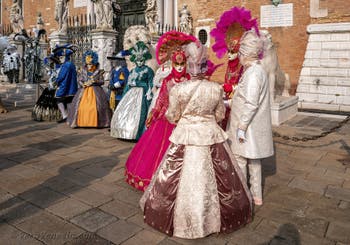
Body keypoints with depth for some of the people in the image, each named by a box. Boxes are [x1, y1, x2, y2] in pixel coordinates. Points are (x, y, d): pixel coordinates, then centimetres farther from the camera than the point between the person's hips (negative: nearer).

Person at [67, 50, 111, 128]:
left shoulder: (98, 72, 3)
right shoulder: (83, 72, 10)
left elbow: (102, 81, 1)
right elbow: (79, 80, 9)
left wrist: (95, 81, -16)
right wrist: (83, 84, -12)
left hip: (95, 91, -2)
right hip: (84, 90, 2)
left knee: (94, 107, -11)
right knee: (82, 106, -6)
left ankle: (95, 123, -5)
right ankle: (82, 122, 1)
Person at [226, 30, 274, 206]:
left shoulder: (252, 73, -20)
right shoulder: (257, 70, 11)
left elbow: (251, 104, -24)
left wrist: (242, 127, -21)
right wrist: (230, 101, 24)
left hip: (248, 126, -10)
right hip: (254, 125, 10)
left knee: (240, 159, 3)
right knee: (253, 160, 17)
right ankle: (256, 196, 30)